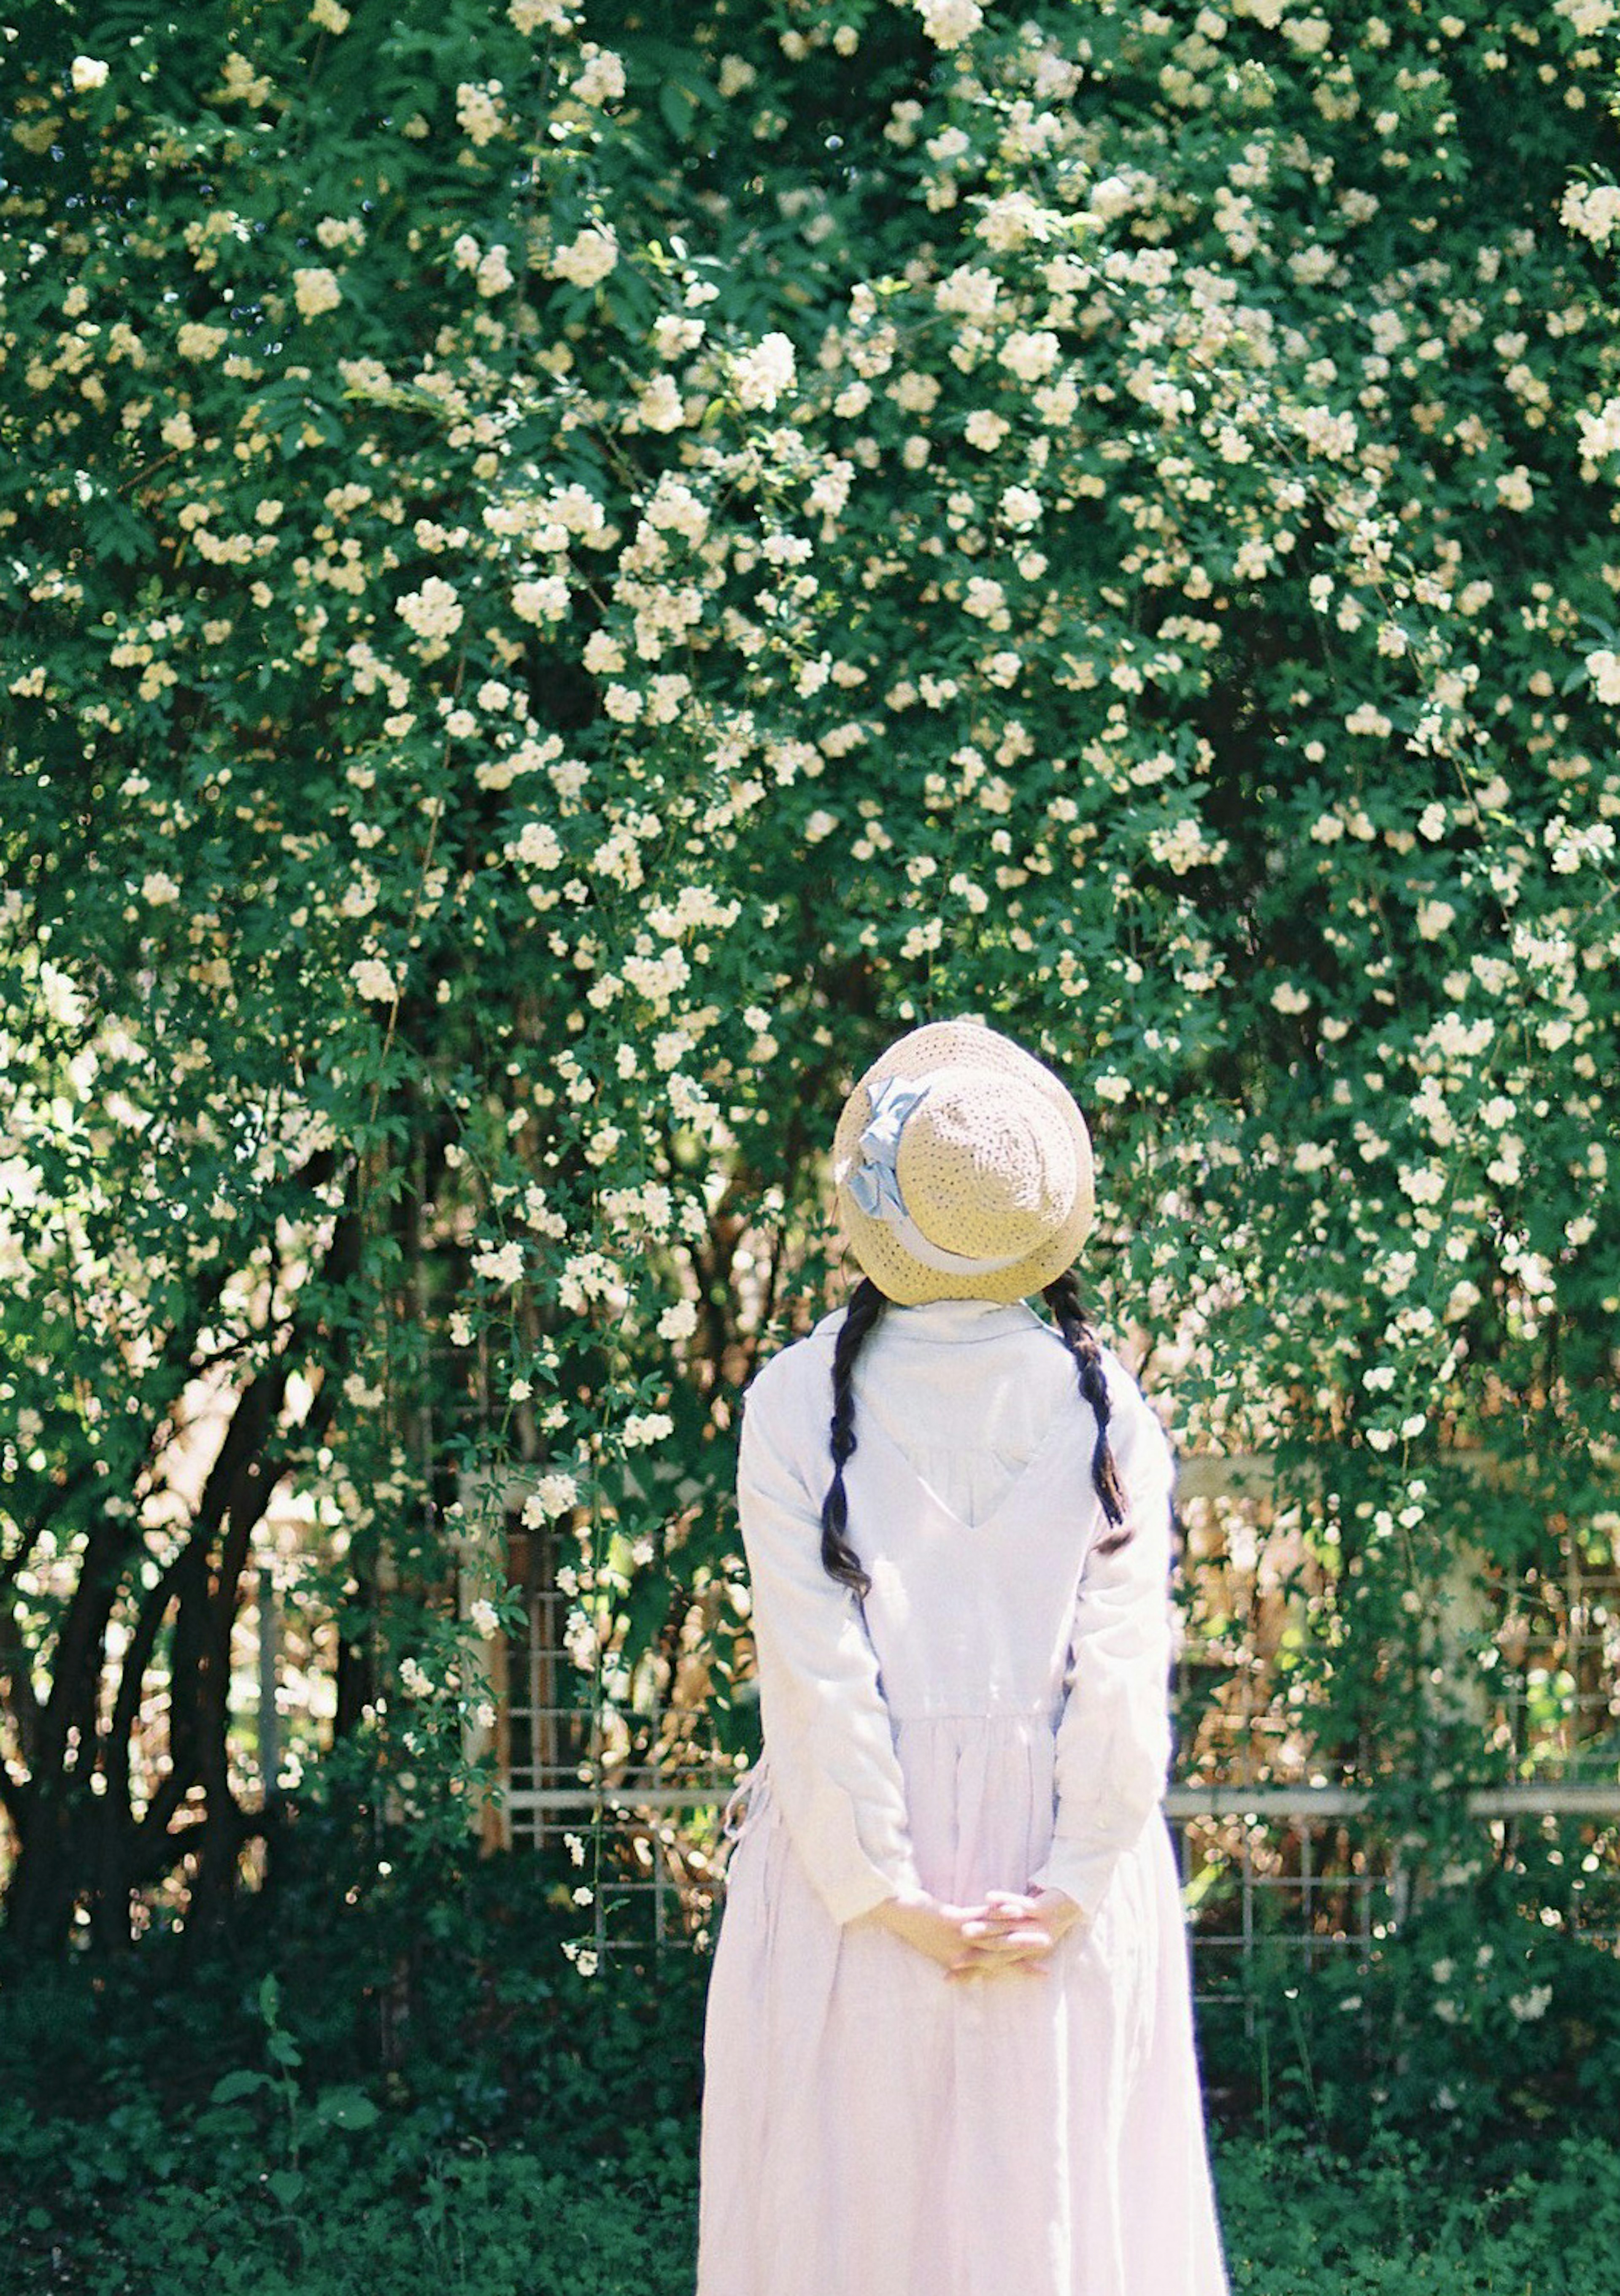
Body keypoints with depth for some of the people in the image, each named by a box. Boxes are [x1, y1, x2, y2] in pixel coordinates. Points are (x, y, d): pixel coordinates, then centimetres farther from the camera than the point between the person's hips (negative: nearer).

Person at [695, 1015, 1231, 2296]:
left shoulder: (799, 1397, -6)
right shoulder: (1104, 1401, -3)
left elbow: (815, 1668, -10)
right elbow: (1125, 1666, -7)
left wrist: (888, 1893, -9)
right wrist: (1071, 1888, -7)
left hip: (852, 1862, -1)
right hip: (1065, 1874, 1)